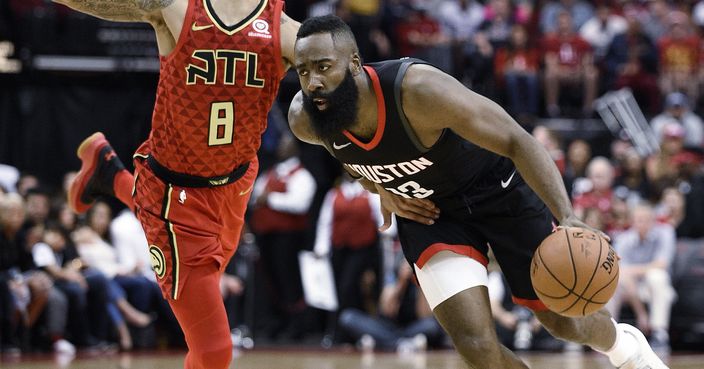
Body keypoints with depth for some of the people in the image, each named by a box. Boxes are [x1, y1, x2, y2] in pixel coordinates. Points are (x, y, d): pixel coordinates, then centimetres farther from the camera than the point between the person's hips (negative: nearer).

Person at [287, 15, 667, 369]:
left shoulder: (418, 90, -37)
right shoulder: (304, 121, -21)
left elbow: (517, 141, -33)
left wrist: (566, 217, -45)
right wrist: (381, 189, -6)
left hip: (498, 189, -3)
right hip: (427, 211, 3)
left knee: (566, 323, 10)